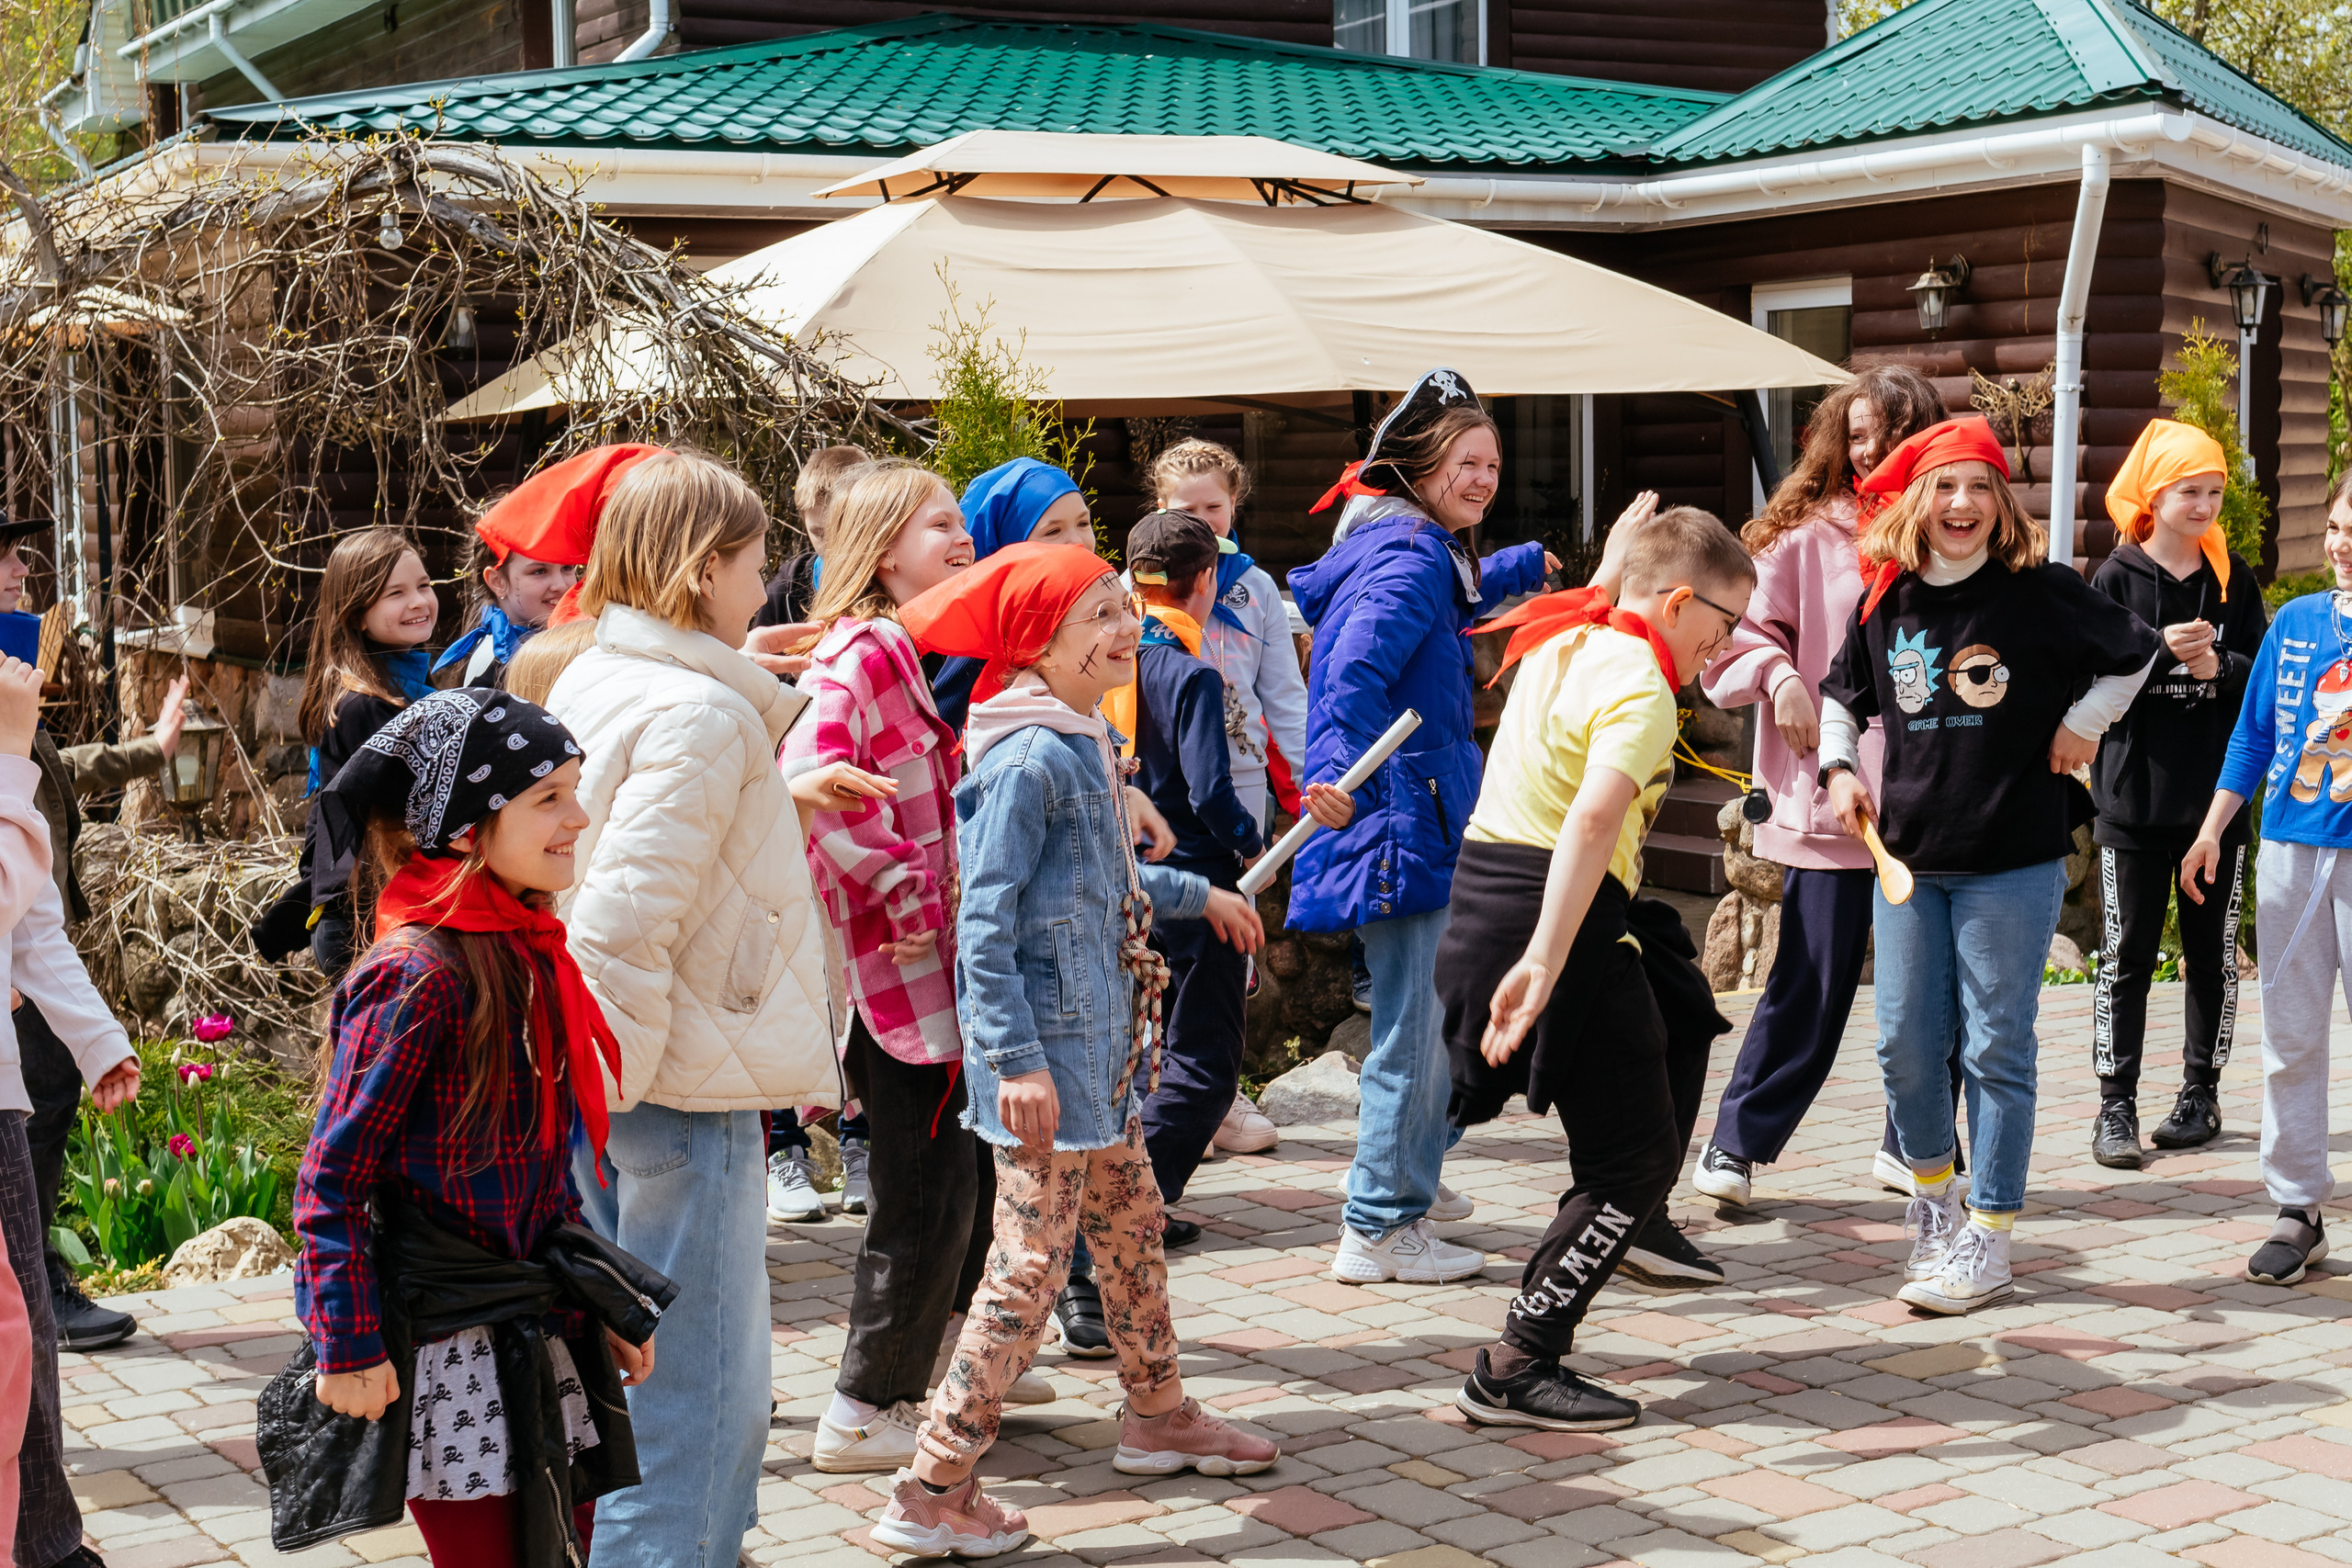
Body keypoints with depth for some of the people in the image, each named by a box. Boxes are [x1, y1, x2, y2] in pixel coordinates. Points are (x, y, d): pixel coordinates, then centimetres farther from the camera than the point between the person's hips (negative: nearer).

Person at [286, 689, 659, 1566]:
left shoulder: (530, 955, 7)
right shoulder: (419, 977, -18)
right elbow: (331, 1182, -14)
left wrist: (603, 1306, 16)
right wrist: (350, 1351, -15)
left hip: (541, 1347, 8)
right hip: (450, 1354, -8)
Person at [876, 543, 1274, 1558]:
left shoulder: (1081, 744, 12)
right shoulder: (1030, 759, -19)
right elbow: (983, 923, -22)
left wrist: (1196, 894, 36)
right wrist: (1016, 1061, -27)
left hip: (1098, 1053, 10)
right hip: (1045, 1058, -10)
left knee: (1133, 1222, 21)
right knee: (1031, 1265, -6)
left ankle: (1156, 1415, 39)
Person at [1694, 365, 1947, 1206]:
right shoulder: (1809, 536, 1)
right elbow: (1733, 629, 1)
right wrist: (1778, 674, -16)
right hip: (1831, 801, -2)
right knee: (1811, 984, 1)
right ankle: (1736, 1143, 15)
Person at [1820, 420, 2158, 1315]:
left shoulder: (2043, 592, -5)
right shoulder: (1884, 603, 4)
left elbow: (2135, 654, 11)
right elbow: (1843, 696, 21)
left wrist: (2083, 724, 3)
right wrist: (1838, 768, 6)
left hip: (2015, 860, -4)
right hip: (1908, 855, 4)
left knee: (1996, 1049, -1)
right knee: (1905, 1045, 6)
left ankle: (1987, 1241, 8)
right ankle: (1933, 1191, 31)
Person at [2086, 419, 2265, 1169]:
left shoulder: (2232, 578, 6)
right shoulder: (2117, 578, -1)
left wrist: (2219, 668, -14)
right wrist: (2160, 653, -22)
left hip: (2217, 796, 3)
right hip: (2133, 798, -3)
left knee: (2213, 952, 10)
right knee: (2126, 955, -2)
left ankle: (2201, 1094, 22)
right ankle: (2116, 1108, 1)